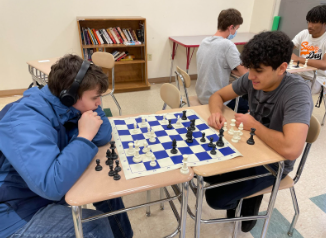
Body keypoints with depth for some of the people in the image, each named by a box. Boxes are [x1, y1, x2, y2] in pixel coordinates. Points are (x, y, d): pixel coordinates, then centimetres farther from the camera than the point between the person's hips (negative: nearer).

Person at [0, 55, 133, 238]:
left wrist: (92, 103, -18)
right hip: (16, 213, -8)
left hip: (46, 188, 8)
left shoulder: (63, 106, -8)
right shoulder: (26, 123, -32)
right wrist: (84, 136, -32)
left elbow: (103, 136, -6)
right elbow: (52, 185, -43)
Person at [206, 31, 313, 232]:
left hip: (274, 162, -6)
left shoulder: (297, 92, -31)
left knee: (216, 198, -13)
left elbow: (291, 149, -44)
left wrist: (254, 125, -28)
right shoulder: (252, 79, -11)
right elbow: (218, 95, 2)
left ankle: (248, 201, 22)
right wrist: (216, 112, -22)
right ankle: (244, 196, 22)